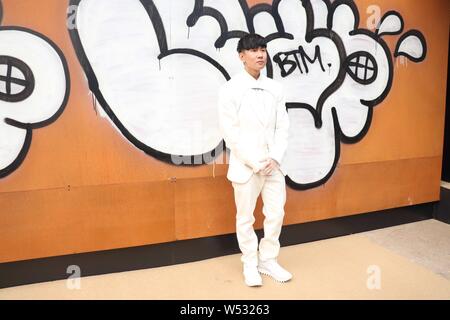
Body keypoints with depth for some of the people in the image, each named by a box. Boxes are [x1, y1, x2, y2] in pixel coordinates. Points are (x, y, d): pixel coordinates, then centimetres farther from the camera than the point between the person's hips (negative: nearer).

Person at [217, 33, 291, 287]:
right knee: (245, 218, 8)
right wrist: (256, 162, -14)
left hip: (274, 165, 4)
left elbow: (283, 127, 5)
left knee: (276, 214, 10)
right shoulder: (231, 89, -7)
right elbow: (230, 132, -11)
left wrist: (274, 159, -8)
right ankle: (250, 265, 27)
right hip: (245, 166, -4)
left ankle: (268, 260, 29)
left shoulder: (275, 88, 5)